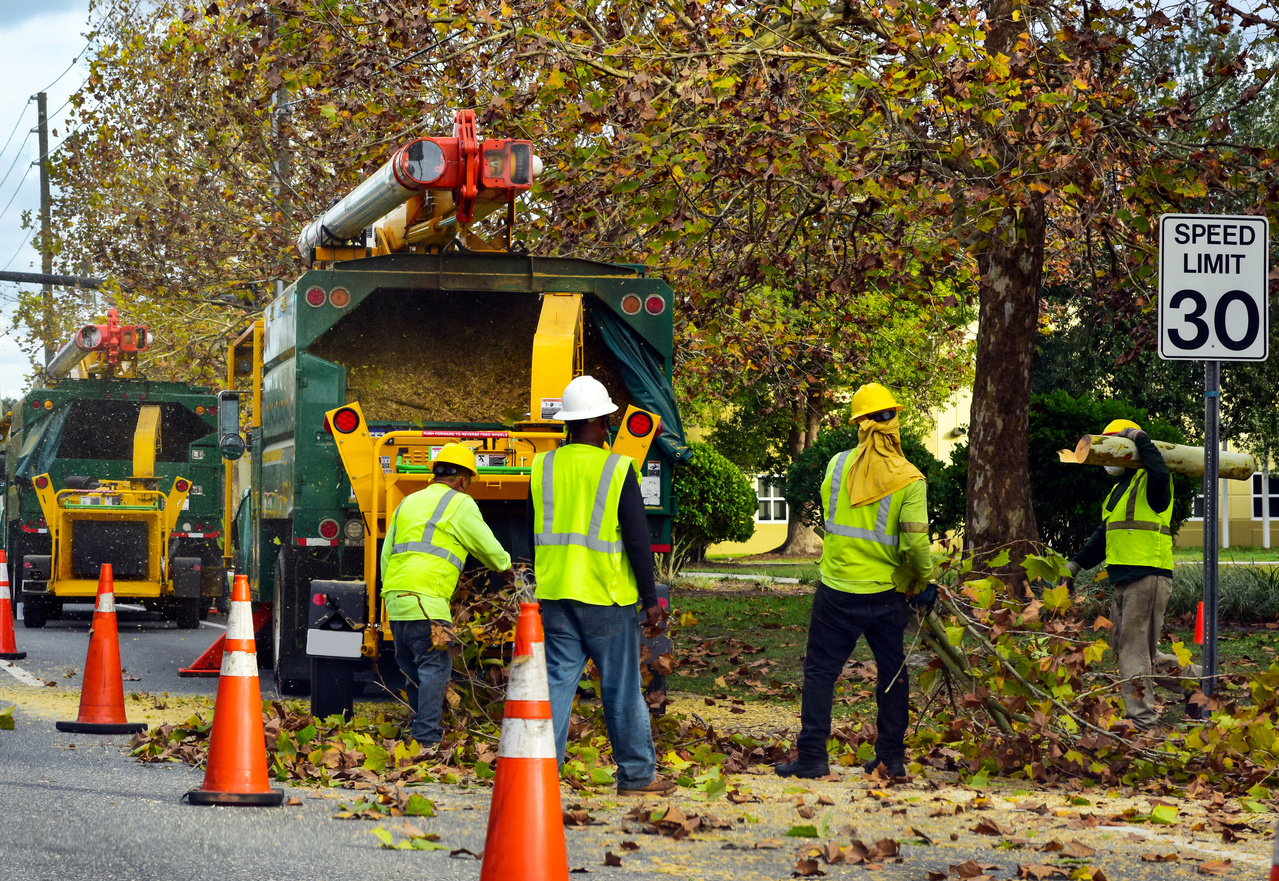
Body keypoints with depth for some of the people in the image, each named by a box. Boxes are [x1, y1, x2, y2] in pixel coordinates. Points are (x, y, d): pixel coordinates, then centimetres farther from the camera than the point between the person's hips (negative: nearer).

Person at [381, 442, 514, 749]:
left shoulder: (408, 503, 23)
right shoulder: (459, 504, 2)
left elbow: (386, 554, 23)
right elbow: (487, 546, 9)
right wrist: (506, 567, 28)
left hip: (394, 596, 7)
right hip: (425, 601, -7)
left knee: (413, 668, 15)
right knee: (435, 666, -6)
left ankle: (419, 731, 19)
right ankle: (427, 739, -12)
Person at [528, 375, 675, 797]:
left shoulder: (542, 468, 4)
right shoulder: (617, 470, -10)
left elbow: (534, 536, 11)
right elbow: (637, 539, -9)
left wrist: (537, 587, 21)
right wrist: (650, 596, -3)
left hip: (556, 595, 4)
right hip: (608, 597, -4)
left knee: (557, 682, 6)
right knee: (621, 689, 5)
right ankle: (636, 774, 13)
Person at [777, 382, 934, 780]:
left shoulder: (838, 465, -3)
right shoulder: (909, 480, -11)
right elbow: (916, 542, -17)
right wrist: (924, 577, 0)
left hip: (837, 588, 0)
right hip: (887, 594, 0)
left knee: (821, 671, 7)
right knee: (893, 673, 14)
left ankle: (812, 756, 2)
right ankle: (891, 757, 18)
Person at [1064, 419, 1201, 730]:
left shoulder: (1149, 482, -7)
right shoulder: (1120, 489, 23)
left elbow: (1160, 473, -33)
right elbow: (1104, 534, 29)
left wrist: (1141, 440, -20)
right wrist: (1077, 562, 23)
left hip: (1148, 575, -10)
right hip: (1124, 579, 10)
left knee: (1135, 649, -9)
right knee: (1129, 649, 12)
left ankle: (1142, 721, -7)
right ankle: (1193, 680, 23)